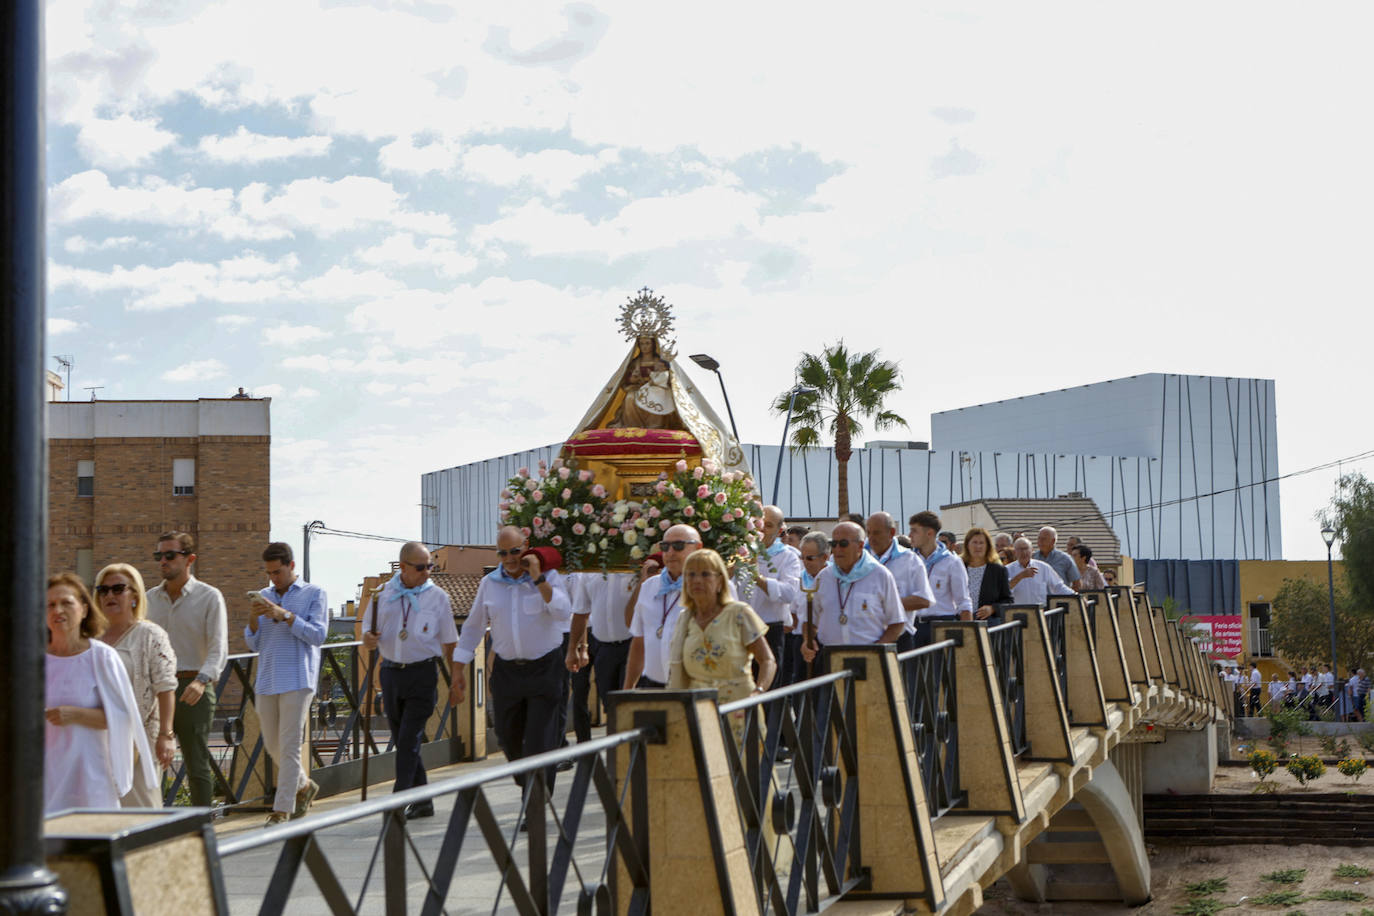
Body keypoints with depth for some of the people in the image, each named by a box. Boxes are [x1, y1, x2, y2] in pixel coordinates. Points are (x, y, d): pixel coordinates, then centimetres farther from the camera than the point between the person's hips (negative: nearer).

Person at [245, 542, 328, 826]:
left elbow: (318, 635, -9)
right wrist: (253, 618, -7)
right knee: (272, 744, 10)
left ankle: (282, 809, -5)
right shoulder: (264, 597, 15)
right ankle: (304, 786, 33)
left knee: (289, 745, -8)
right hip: (267, 681, 5)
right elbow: (253, 643, 12)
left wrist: (285, 615, -17)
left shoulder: (314, 594, 2)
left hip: (297, 680, -5)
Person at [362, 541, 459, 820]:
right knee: (403, 741, 9)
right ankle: (423, 802, 20)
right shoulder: (383, 594, 6)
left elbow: (450, 643, 3)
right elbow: (370, 633, 14)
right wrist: (368, 640, -10)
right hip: (391, 673, 4)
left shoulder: (437, 597, -1)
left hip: (423, 674, -4)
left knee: (409, 739, -12)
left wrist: (455, 681, 0)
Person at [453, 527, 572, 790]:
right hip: (506, 669, 4)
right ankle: (527, 783, 37)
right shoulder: (489, 583, 7)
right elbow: (473, 627, 15)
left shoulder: (548, 576, -2)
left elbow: (564, 613, -18)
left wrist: (538, 580, -21)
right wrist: (459, 666, 12)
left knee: (540, 740, -7)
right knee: (509, 737, 11)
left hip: (544, 669, -3)